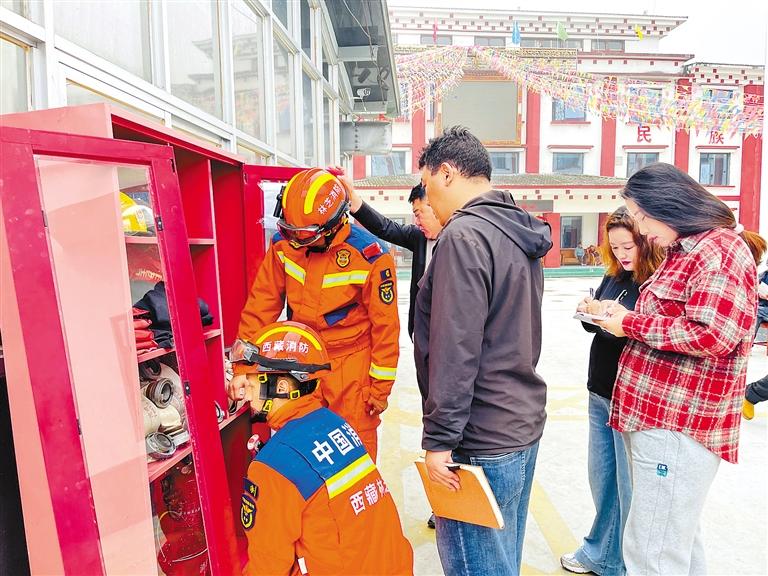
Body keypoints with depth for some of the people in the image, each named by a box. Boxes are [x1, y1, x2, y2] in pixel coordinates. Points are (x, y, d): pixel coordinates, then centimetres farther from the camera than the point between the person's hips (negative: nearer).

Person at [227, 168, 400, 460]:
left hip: (351, 367, -4)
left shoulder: (370, 256, -17)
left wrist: (380, 387, -6)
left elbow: (385, 326, -11)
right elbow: (261, 305, -2)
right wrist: (243, 368, -5)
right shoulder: (284, 244, -6)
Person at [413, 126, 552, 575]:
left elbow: (455, 350, -23)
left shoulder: (464, 235, -18)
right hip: (524, 421, 10)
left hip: (482, 440, -9)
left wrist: (439, 438, -17)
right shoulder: (521, 234, 11)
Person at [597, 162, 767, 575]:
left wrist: (631, 324, -13)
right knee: (679, 542, 22)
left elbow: (710, 335, -23)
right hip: (658, 418, 10)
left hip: (678, 429, -10)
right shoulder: (687, 250, 18)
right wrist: (625, 317, 6)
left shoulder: (720, 250, -13)